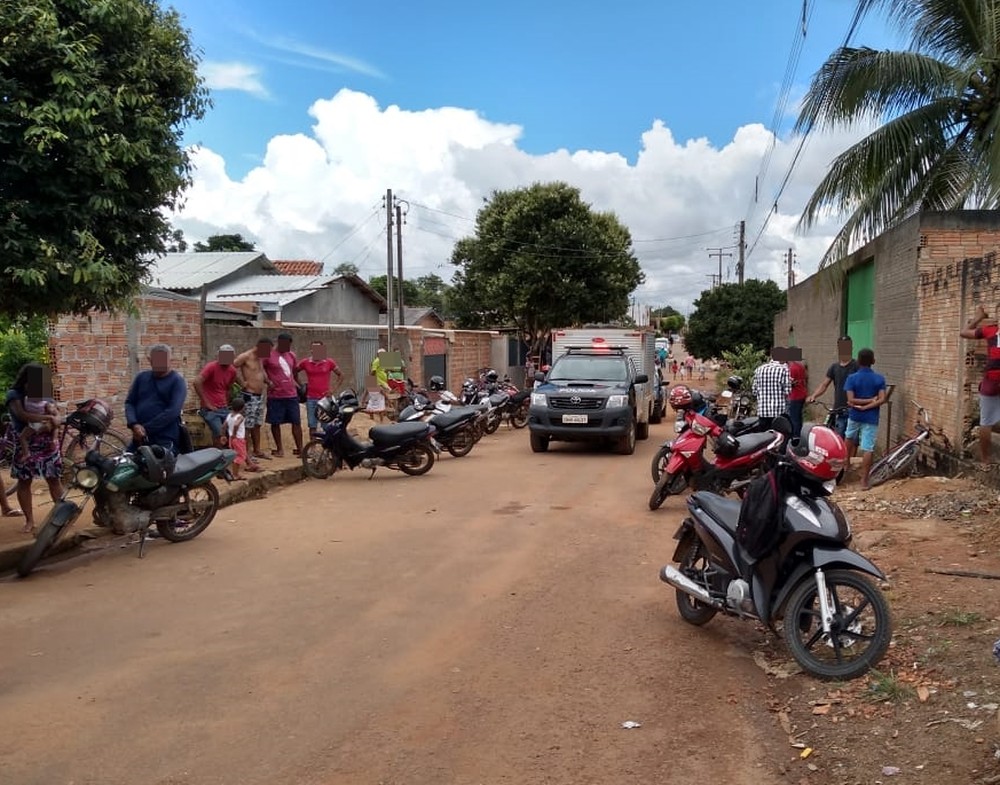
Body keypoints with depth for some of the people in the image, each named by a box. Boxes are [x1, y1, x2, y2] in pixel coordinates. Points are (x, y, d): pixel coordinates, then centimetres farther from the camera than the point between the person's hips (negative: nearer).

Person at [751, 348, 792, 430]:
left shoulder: (759, 369, 6)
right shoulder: (783, 369, -8)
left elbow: (754, 390, 7)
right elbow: (787, 391, -11)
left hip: (762, 410, 4)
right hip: (779, 411, -4)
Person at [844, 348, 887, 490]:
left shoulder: (852, 378, -7)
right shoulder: (879, 379, -4)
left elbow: (851, 400, -15)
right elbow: (882, 399, -13)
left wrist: (867, 400, -7)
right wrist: (866, 407, -11)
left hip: (854, 416, 1)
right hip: (871, 418, -1)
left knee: (850, 439, 27)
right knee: (867, 449, -2)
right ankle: (864, 481, -4)